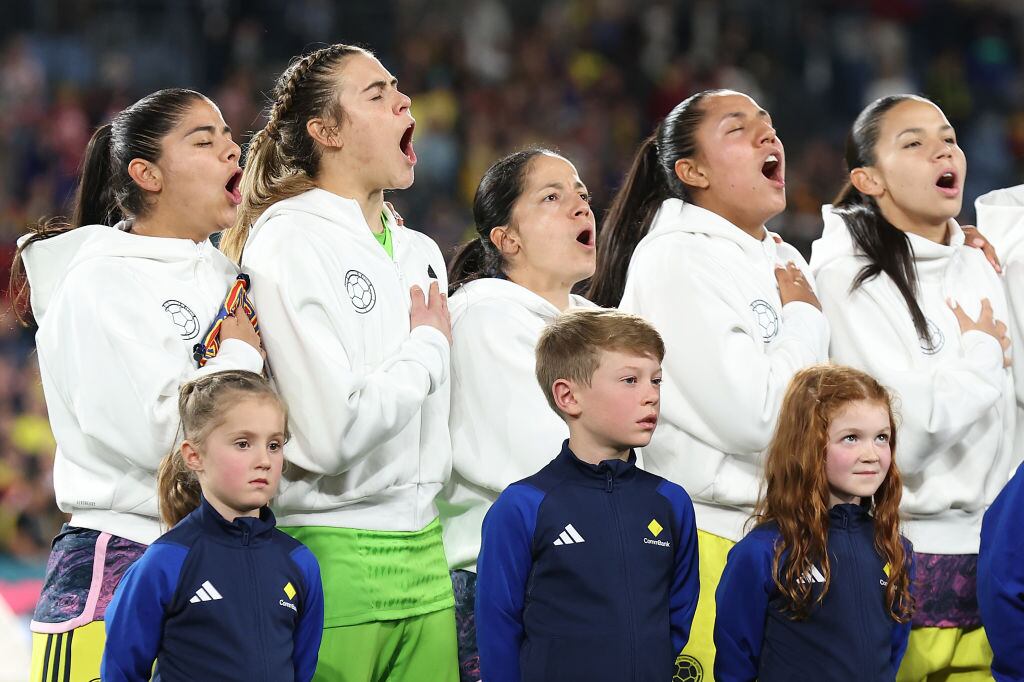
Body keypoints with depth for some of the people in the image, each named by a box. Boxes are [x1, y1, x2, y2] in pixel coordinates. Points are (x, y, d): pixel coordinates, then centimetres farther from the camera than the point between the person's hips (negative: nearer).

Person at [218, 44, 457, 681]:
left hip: (422, 550, 7)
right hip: (333, 551, -7)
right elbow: (331, 433, -20)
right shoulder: (288, 242, -10)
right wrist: (428, 347, -8)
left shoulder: (421, 251, 15)